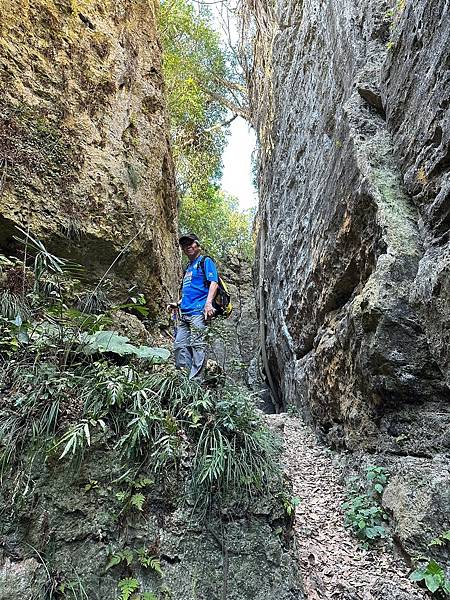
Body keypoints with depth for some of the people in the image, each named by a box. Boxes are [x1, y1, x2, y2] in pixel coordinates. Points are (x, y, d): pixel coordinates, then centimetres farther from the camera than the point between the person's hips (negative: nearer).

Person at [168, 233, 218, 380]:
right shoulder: (188, 267, 27)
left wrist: (208, 303, -23)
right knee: (179, 345, 4)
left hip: (199, 311, -8)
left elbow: (214, 282, -9)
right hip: (184, 313, 9)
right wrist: (178, 304, 20)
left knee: (198, 345, -11)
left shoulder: (206, 261, 4)